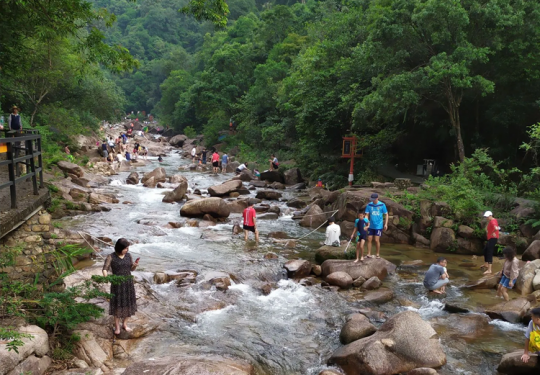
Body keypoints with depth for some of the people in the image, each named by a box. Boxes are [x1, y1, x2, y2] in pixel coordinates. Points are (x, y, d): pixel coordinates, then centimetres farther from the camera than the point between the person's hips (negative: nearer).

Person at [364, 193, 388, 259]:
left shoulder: (382, 205, -6)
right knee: (369, 240, 3)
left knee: (377, 240, -5)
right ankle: (369, 254, 12)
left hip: (378, 226, -3)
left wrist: (386, 224, -3)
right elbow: (367, 215, 0)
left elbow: (386, 214, 2)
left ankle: (378, 254, 11)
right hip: (371, 226, 3)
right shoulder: (369, 205, 0)